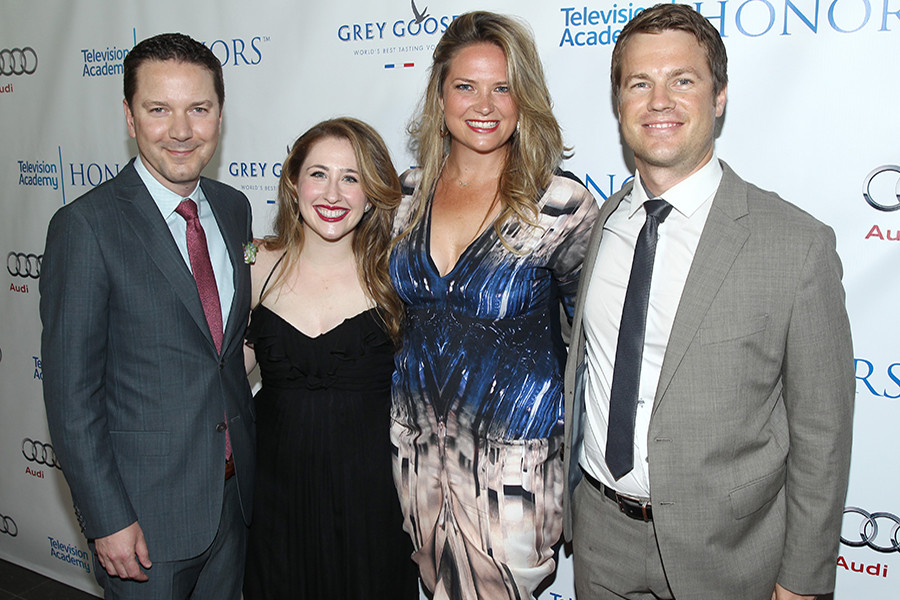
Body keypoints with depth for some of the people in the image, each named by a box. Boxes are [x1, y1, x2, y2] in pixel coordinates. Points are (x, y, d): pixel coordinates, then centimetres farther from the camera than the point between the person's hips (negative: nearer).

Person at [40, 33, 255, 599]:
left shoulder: (234, 208, 3)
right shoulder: (85, 226, -16)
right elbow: (71, 392, -15)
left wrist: (249, 456, 10)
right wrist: (107, 519, -15)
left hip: (236, 488, 6)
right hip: (147, 509, -5)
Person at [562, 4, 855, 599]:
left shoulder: (799, 246, -16)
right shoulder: (598, 223, -1)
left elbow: (821, 435, -11)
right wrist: (573, 495, 11)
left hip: (722, 551, -4)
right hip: (599, 531, 4)